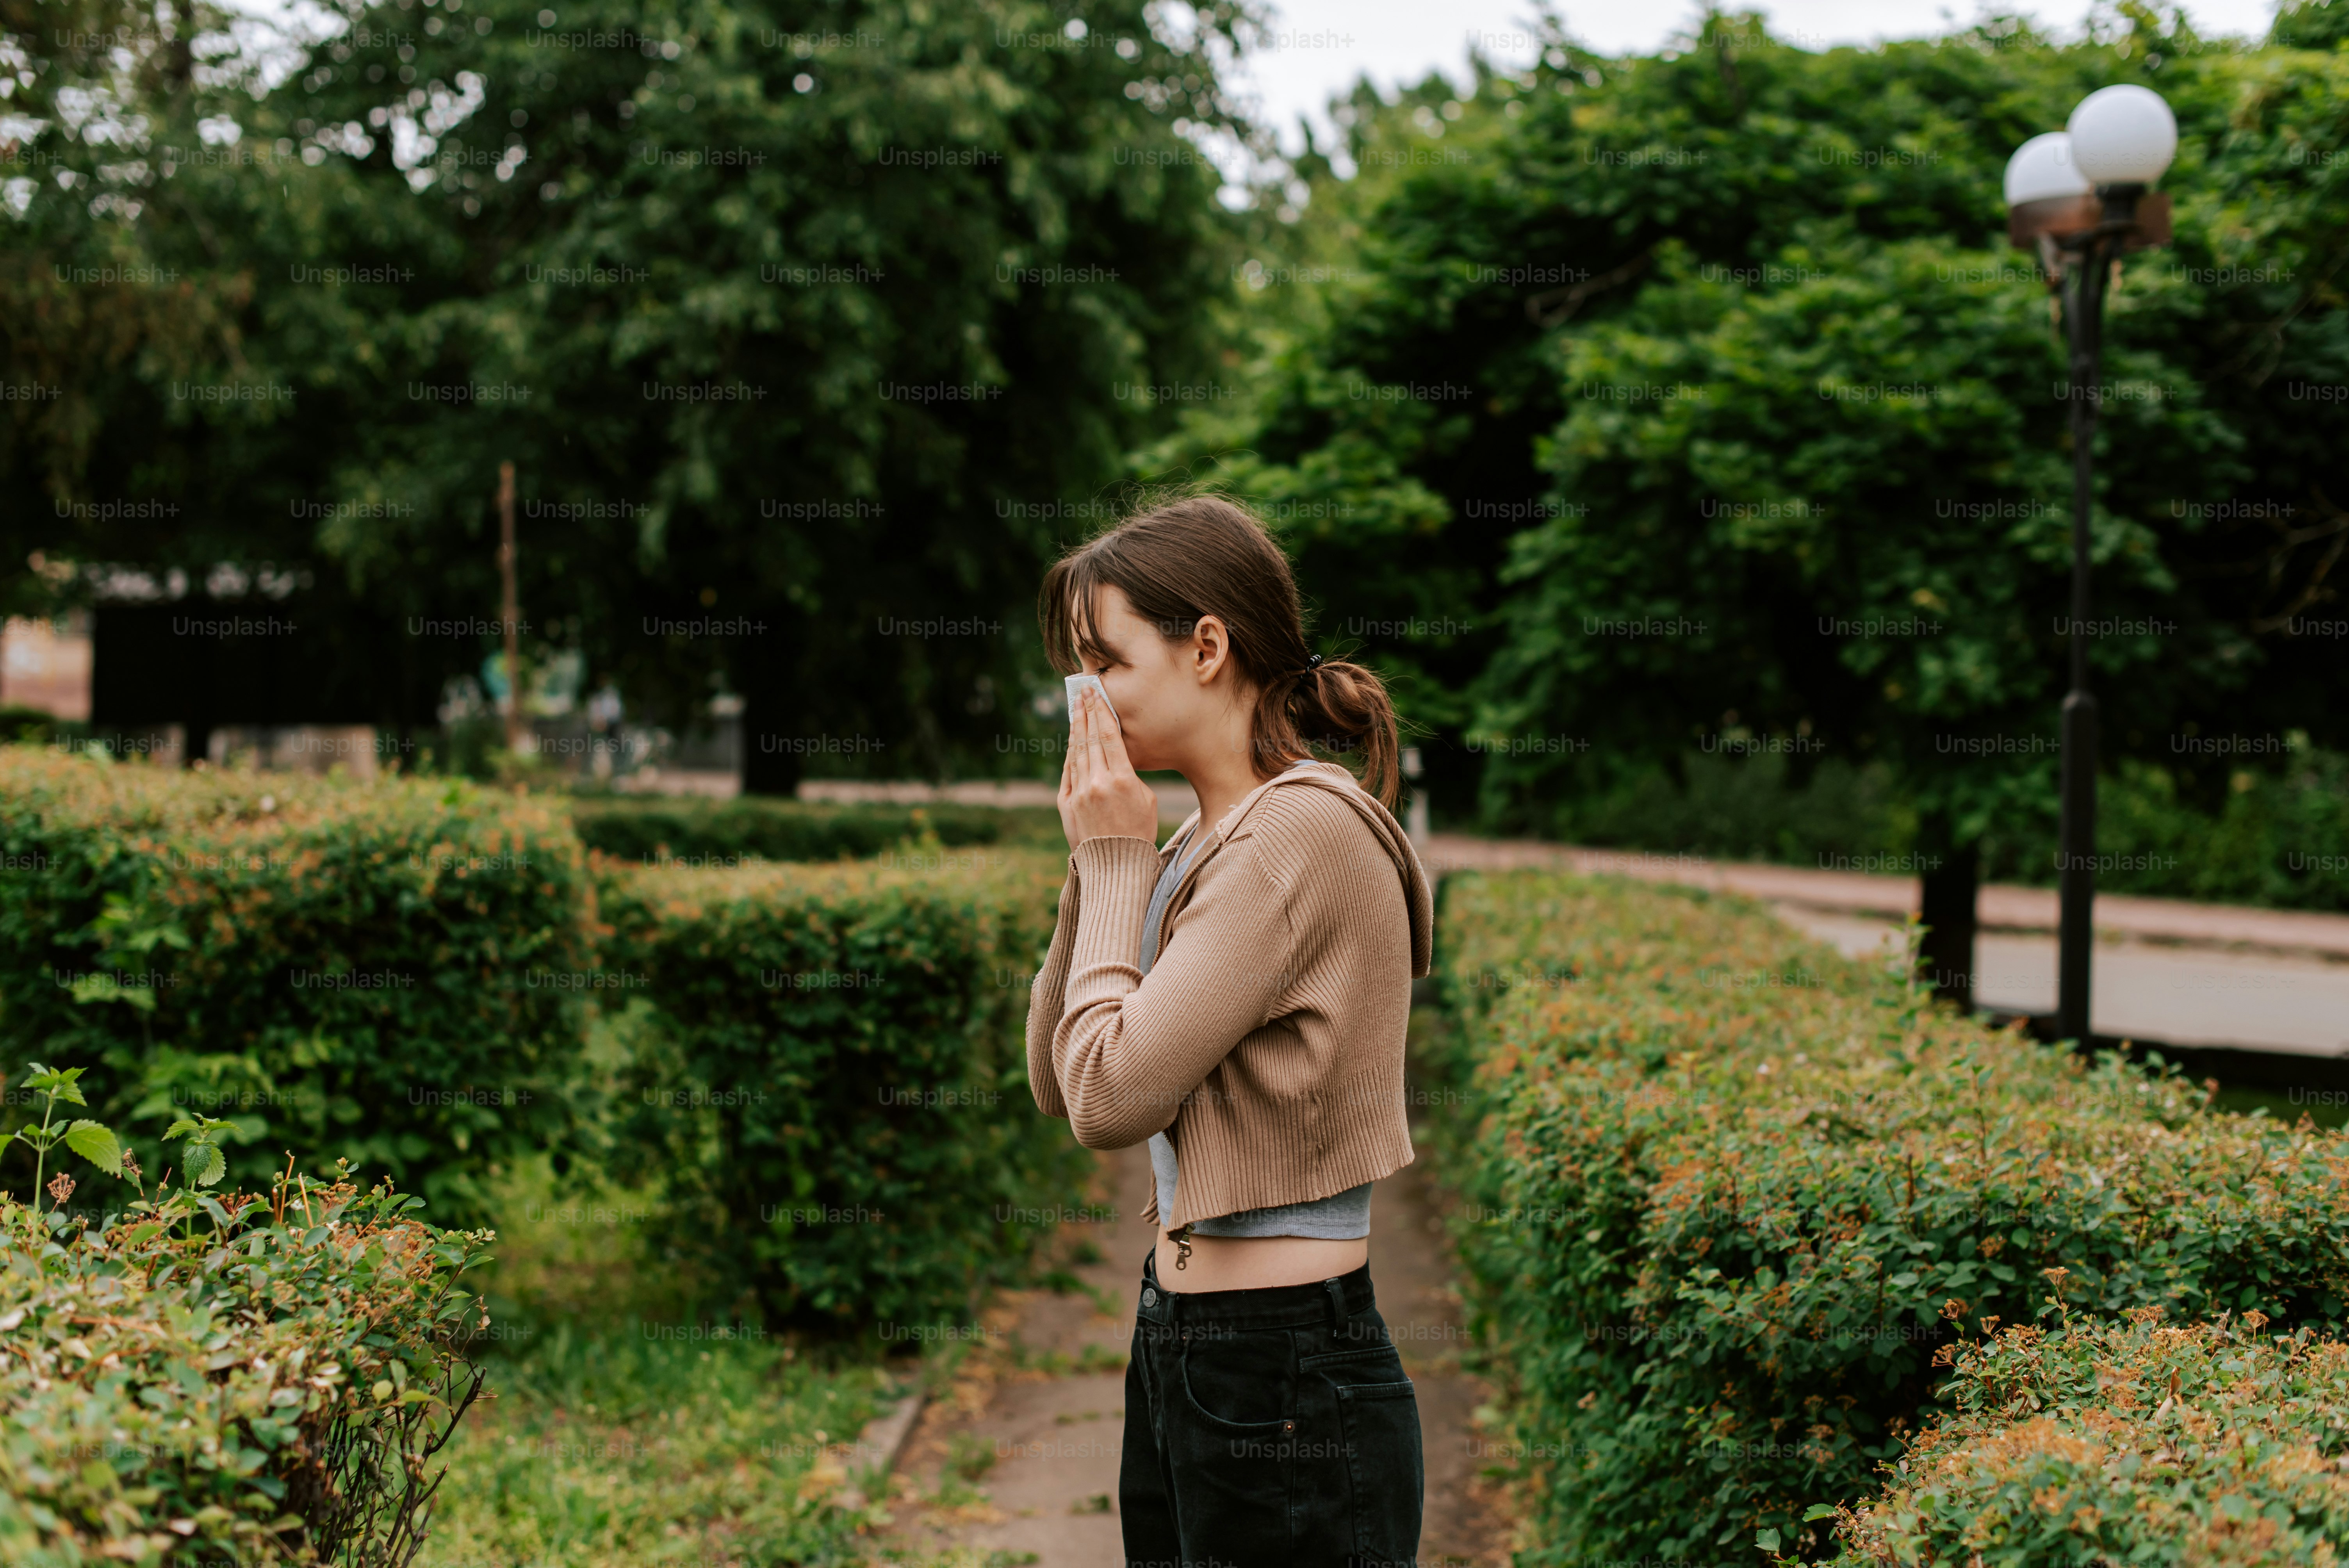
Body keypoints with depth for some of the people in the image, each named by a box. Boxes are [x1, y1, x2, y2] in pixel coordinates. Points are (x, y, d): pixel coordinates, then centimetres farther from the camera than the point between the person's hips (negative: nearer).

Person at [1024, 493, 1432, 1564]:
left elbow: (1109, 1097, -21)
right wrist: (1094, 860, 4)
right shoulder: (1204, 844, 10)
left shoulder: (1306, 831, -17)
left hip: (1285, 1374, -9)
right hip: (1176, 1344, 9)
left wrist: (1116, 860, -9)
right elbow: (1054, 1082, 12)